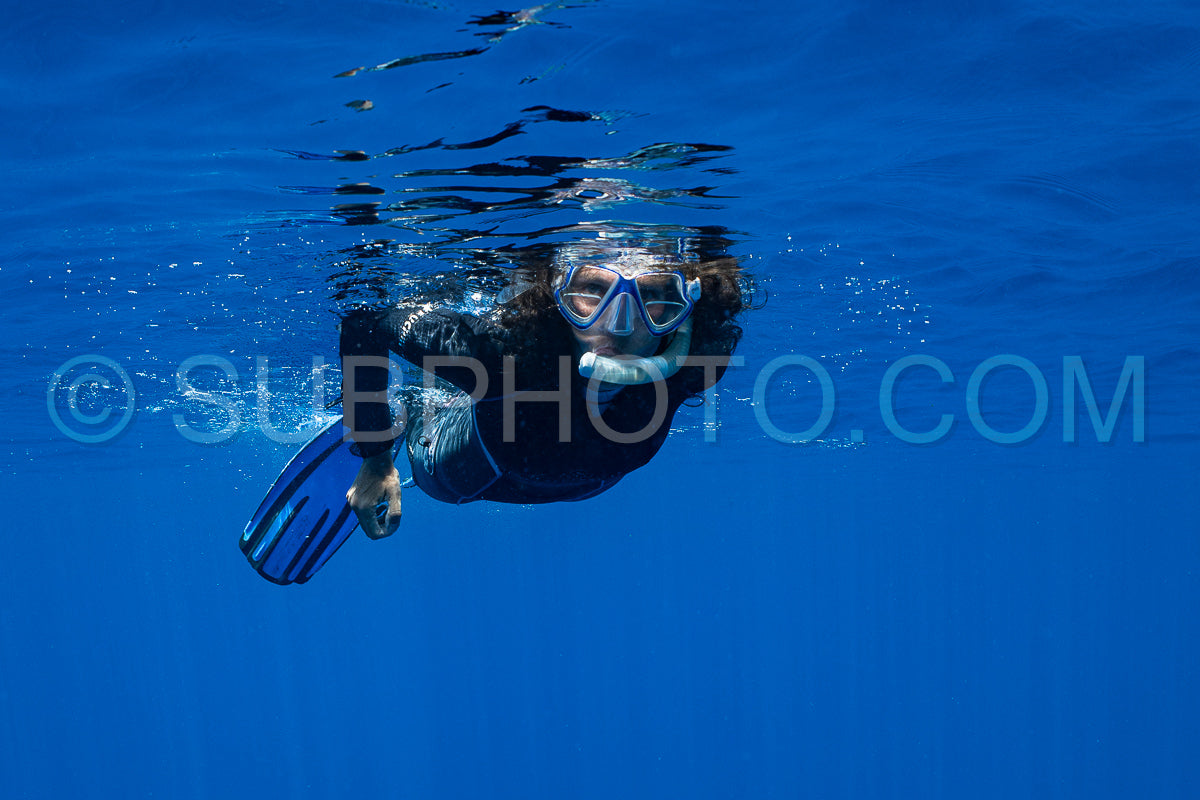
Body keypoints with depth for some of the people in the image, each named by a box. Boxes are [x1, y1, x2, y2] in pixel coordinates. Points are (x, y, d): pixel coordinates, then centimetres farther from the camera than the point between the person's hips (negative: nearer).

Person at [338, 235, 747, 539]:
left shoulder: (698, 358, -41)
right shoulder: (502, 346, -47)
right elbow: (364, 323, -30)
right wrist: (376, 459, -25)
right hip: (466, 471, -3)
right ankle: (411, 417, 58)